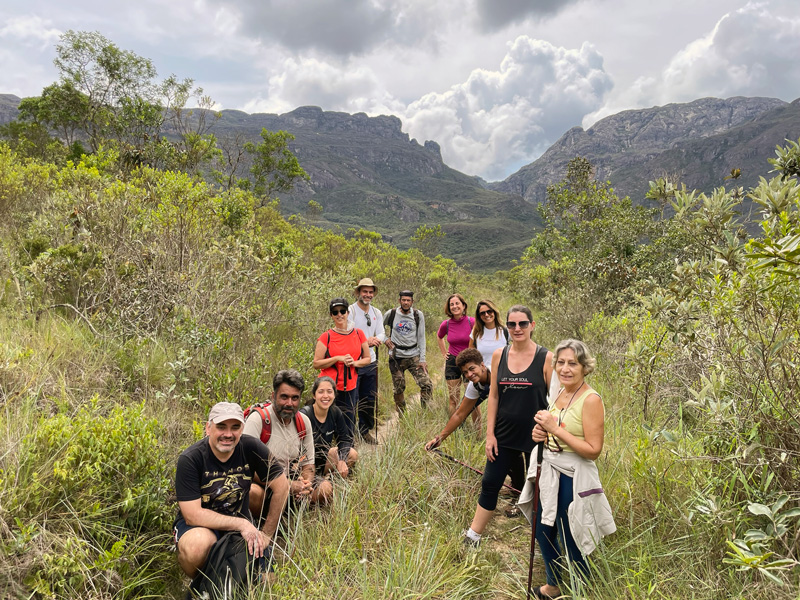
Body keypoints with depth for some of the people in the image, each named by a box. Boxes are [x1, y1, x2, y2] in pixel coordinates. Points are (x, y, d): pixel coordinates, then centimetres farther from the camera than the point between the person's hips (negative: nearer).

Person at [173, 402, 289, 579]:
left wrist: (267, 534, -7)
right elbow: (193, 515, -23)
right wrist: (241, 524, -26)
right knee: (199, 544, -37)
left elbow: (281, 486, -7)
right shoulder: (189, 459, -20)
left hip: (240, 522, 3)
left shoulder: (251, 448, -13)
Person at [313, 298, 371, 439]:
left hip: (350, 388, 3)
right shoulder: (326, 337, -4)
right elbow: (316, 364, -5)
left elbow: (367, 358, 12)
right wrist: (338, 358, -15)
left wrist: (354, 363, -8)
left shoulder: (358, 334, 6)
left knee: (349, 430, 7)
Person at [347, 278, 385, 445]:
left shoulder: (376, 313, 12)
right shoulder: (350, 311, -8)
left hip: (371, 362, 6)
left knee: (370, 399, 14)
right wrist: (365, 341, -28)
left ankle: (365, 430, 30)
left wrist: (375, 340, -17)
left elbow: (382, 334, 6)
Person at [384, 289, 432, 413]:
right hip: (396, 357, 0)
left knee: (427, 385, -13)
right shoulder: (391, 314, 0)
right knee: (399, 389, 6)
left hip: (414, 356, 0)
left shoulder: (418, 315, 0)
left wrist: (422, 359, -6)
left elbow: (421, 338, 0)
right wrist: (385, 339, 0)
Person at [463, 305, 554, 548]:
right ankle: (472, 537, 28)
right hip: (504, 435, 3)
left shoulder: (546, 358, -10)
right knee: (489, 484, 12)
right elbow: (493, 396, 4)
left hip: (535, 437, -3)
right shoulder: (499, 355, 0)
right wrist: (490, 434, 1)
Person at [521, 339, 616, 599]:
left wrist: (554, 428, -24)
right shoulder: (560, 393, 4)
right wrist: (541, 434, -3)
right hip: (548, 472, 8)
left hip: (573, 478, -8)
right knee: (543, 534, 21)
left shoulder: (590, 399, -19)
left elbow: (593, 450, -22)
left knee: (570, 543, 9)